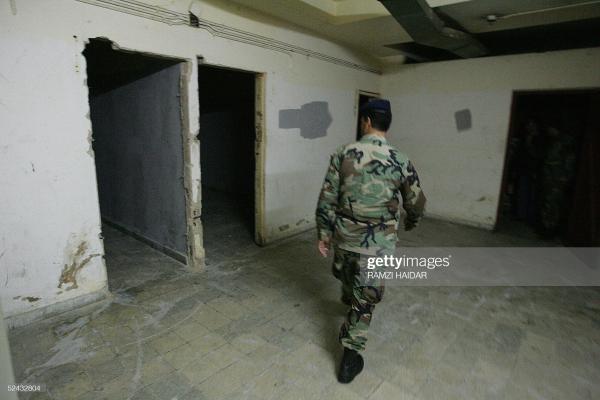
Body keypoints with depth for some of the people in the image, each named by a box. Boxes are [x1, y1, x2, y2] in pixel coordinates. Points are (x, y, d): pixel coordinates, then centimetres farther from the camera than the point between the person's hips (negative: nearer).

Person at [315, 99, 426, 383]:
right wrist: (410, 224, 25)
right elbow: (416, 204, 3)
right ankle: (350, 356, 18)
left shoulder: (343, 154, -8)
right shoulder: (401, 162, -8)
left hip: (344, 235, 2)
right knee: (365, 297, 11)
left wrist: (323, 234, 2)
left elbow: (327, 200, -9)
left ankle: (350, 301, 62)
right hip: (378, 242, -2)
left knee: (346, 275, 31)